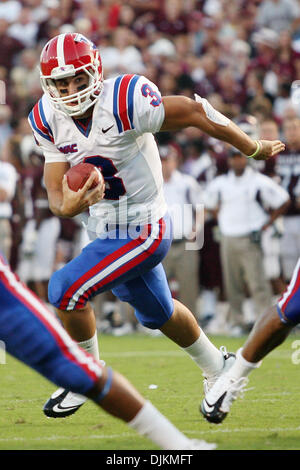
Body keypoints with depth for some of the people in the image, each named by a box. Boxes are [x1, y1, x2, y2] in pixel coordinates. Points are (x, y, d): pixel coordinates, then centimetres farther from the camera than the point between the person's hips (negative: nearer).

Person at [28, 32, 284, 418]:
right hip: (105, 231, 7)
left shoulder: (122, 102, -27)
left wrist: (254, 149, -8)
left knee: (66, 288, -18)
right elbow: (55, 192, -9)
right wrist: (68, 206, -35)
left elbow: (192, 112, -18)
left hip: (143, 231, -7)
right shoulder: (49, 120, -8)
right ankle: (217, 368, 50)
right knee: (157, 314, 26)